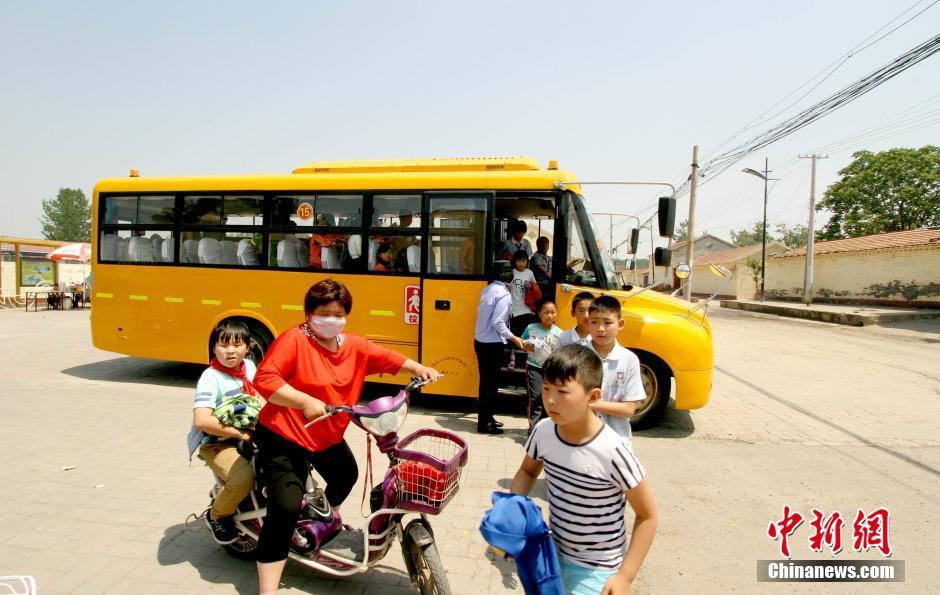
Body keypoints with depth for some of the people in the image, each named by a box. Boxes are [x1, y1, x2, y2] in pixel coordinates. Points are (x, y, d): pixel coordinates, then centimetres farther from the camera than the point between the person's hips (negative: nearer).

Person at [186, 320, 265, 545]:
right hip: (216, 442, -7)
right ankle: (217, 516, 3)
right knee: (243, 478, -29)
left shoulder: (249, 366, 3)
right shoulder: (211, 377, -17)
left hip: (248, 434, 7)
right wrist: (239, 434, -24)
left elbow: (258, 395, 20)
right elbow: (201, 420, -27)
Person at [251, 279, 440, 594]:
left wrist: (419, 369, -10)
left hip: (329, 436, 8)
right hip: (284, 436, -8)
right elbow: (264, 379, -28)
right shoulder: (294, 339, -20)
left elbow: (388, 358, 5)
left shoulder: (355, 346, 0)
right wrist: (305, 401, -37)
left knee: (347, 477, 30)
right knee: (286, 506, -19)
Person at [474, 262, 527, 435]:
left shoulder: (488, 289, 8)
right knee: (491, 384, 1)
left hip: (480, 341, 8)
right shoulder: (504, 294, -16)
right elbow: (498, 322, -20)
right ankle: (484, 424, 9)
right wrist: (514, 339, -13)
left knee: (485, 381, 17)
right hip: (493, 345, -8)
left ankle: (486, 417, 28)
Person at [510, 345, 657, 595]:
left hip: (595, 571, -4)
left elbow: (647, 515, -15)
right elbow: (528, 471, 6)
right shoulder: (543, 431, -14)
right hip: (554, 552, 4)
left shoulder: (611, 451, -27)